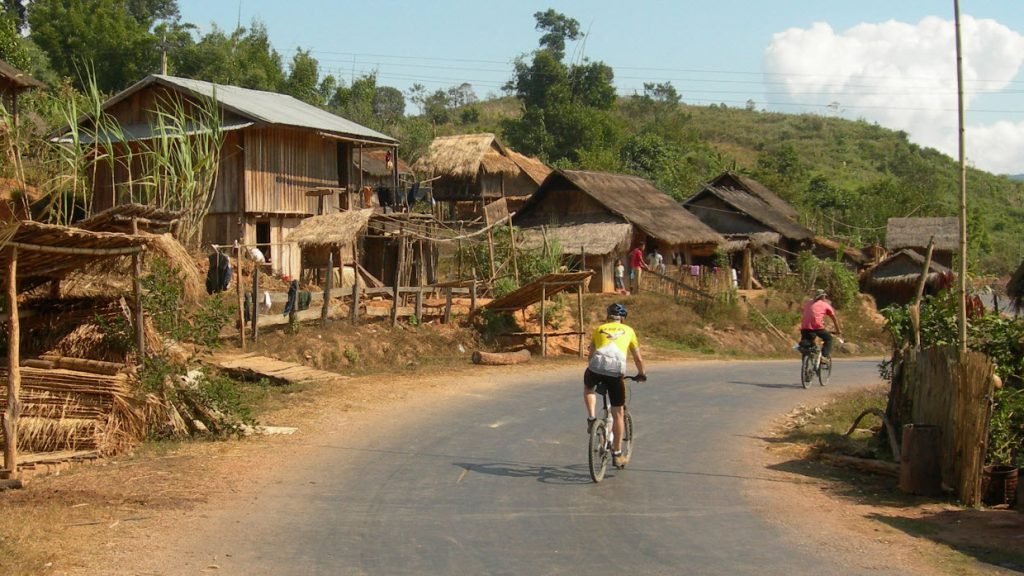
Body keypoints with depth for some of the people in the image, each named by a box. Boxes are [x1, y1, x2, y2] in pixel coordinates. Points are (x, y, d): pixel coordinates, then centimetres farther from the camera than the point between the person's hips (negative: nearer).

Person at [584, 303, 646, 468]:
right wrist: (641, 374, 43)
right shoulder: (628, 330, 23)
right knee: (617, 414, 12)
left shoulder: (599, 329, 25)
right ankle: (617, 455, 16)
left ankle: (591, 417, 13)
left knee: (588, 388, 37)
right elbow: (638, 358, 27)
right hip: (616, 370, -1)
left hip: (596, 367, 1)